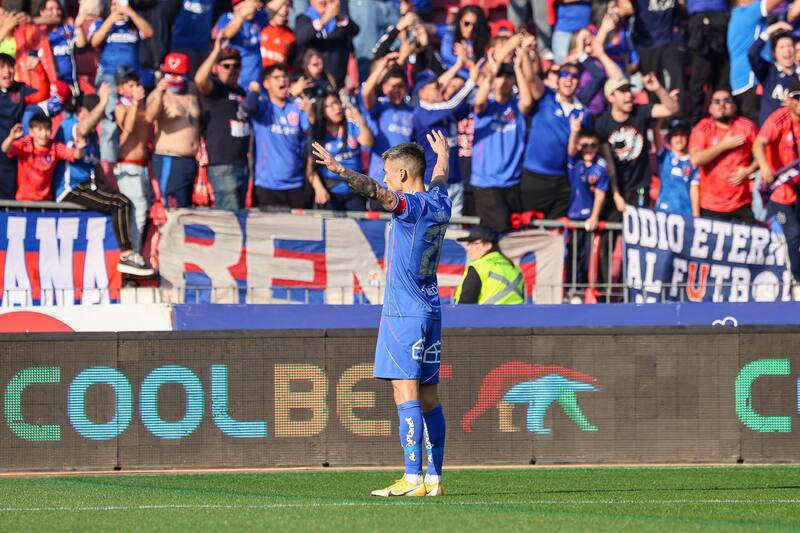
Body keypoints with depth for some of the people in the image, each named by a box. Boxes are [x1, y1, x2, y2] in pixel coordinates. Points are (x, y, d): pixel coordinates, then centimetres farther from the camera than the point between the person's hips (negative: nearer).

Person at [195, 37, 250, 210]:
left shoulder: (241, 92, 19)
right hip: (222, 164, -9)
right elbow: (199, 79, -29)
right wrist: (216, 52, -29)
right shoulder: (215, 88, -6)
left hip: (242, 162, 9)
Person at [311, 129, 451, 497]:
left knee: (406, 391, -12)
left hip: (404, 312, -9)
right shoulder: (439, 204, 11)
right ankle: (434, 479, 10)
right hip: (431, 310, 9)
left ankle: (413, 478, -18)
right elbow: (440, 179, 34)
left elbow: (375, 191, -31)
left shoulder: (412, 206, -13)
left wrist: (339, 170, -42)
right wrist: (443, 154, 55)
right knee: (428, 397, 9)